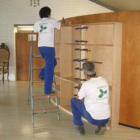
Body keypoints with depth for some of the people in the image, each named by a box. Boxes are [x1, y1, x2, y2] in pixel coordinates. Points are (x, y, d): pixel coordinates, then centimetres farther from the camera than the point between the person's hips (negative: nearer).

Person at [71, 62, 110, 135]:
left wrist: (83, 98, 27)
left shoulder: (86, 84, -14)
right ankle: (101, 125, 14)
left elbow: (78, 99, 3)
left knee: (74, 101, 12)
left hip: (93, 119, -5)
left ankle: (79, 127, 16)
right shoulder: (104, 81, 3)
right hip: (106, 118, 5)